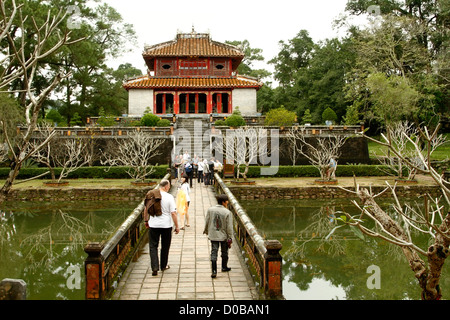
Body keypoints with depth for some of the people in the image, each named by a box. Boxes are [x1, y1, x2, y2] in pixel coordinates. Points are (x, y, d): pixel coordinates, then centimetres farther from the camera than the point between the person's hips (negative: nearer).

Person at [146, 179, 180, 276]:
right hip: (166, 225, -1)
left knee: (153, 246, 6)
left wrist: (146, 221, 24)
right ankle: (163, 266, 27)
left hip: (153, 225, 1)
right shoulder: (169, 197, -10)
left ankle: (155, 267, -7)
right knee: (165, 246, 15)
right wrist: (177, 226, -4)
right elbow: (173, 213, -12)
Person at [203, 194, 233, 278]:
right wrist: (230, 238, -5)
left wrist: (206, 231, 23)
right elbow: (229, 227, -13)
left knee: (214, 252, 4)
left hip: (213, 235, 2)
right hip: (223, 236, -2)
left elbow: (207, 222, 5)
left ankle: (214, 271, -3)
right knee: (224, 252, 18)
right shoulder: (227, 212, -15)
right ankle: (224, 267, 34)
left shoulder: (210, 210, -4)